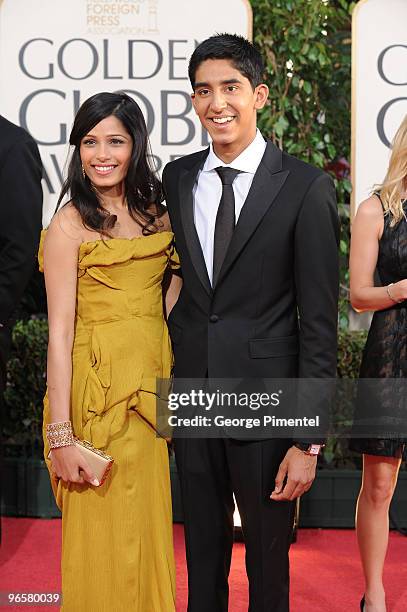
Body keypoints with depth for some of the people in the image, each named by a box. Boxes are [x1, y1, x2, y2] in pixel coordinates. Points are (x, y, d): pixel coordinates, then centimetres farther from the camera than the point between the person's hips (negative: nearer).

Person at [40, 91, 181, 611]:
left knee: (148, 527, 15)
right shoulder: (70, 223, -8)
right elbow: (60, 332, -12)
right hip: (99, 387, -5)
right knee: (104, 534, 5)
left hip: (154, 384, 5)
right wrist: (60, 433, -15)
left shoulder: (154, 213, 9)